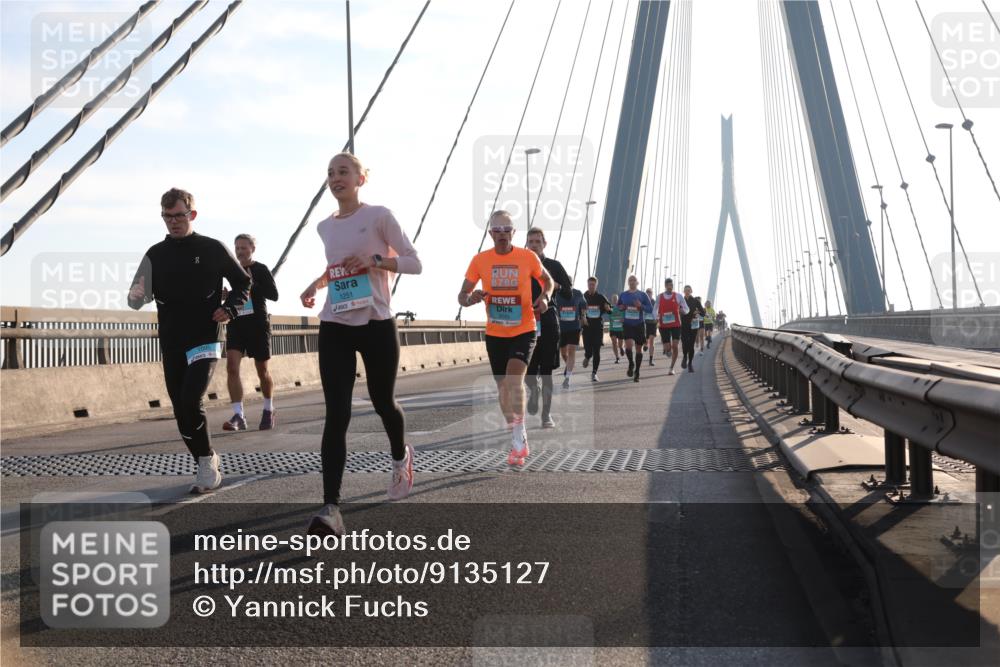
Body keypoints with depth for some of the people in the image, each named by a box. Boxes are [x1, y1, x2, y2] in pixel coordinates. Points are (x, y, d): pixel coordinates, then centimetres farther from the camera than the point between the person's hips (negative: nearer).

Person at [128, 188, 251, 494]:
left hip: (204, 339, -4)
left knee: (191, 402, -20)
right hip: (171, 344, 4)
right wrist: (136, 297, -18)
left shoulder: (213, 249, -1)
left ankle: (206, 462, -3)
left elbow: (243, 282, 8)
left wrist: (229, 308, -9)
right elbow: (140, 296, 6)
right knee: (181, 411, 7)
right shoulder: (155, 254, 7)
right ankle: (207, 466, 22)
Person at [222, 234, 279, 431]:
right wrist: (224, 295, -2)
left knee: (262, 370, 8)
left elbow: (274, 295, -11)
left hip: (258, 324, -3)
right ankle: (238, 415, -18)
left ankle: (268, 410, 29)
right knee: (231, 367, -15)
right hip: (235, 324, 3)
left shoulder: (261, 270, -2)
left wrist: (251, 285, -21)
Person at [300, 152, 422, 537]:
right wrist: (317, 285, 11)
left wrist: (374, 260, -19)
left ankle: (400, 458, 47)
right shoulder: (325, 227, 13)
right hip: (334, 328, 3)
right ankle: (331, 509, -16)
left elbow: (414, 263, -4)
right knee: (336, 415, -9)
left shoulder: (379, 216, -3)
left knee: (382, 402, 12)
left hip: (376, 325, -3)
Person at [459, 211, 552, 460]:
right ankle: (519, 442, 25)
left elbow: (547, 280, 10)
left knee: (514, 378, -22)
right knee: (503, 386, 9)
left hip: (524, 330, -3)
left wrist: (544, 297, -11)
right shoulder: (480, 260, -4)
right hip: (495, 334, 3)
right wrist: (471, 298, -25)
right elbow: (462, 296, -1)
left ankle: (519, 441, -13)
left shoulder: (528, 257, -7)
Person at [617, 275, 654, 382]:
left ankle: (637, 372, 18)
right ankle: (631, 364, 10)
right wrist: (620, 308, -5)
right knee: (628, 346, -19)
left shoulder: (642, 295, 0)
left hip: (639, 325, 0)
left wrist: (641, 306, -19)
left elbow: (650, 309, -1)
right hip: (627, 324, 0)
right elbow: (618, 306, 19)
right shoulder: (623, 295, 6)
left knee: (639, 348, 5)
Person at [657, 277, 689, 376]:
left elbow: (686, 310, 4)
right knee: (667, 348, -2)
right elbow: (655, 311, 13)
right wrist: (657, 317, -9)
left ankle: (672, 368, 1)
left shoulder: (678, 296, 1)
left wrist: (682, 310, -19)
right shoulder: (660, 297, 4)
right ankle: (667, 350, 39)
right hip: (664, 326, 1)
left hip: (676, 325, -1)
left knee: (674, 346, -11)